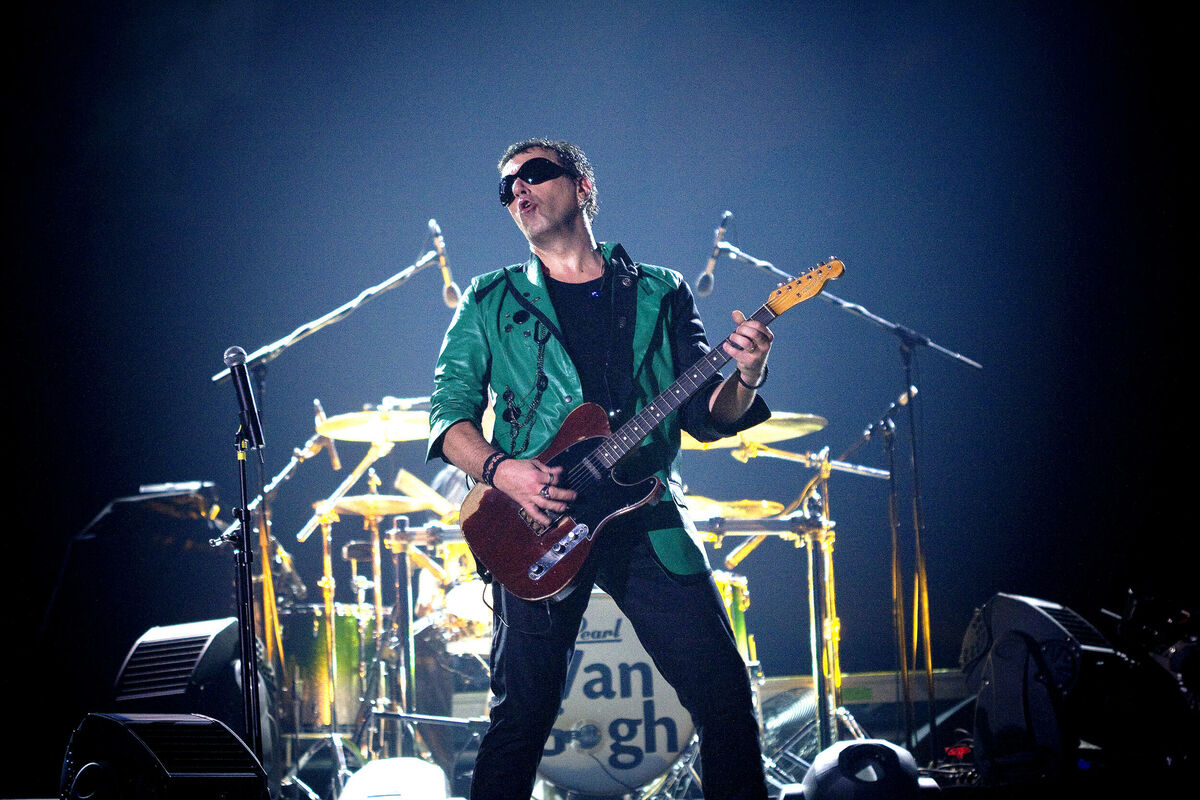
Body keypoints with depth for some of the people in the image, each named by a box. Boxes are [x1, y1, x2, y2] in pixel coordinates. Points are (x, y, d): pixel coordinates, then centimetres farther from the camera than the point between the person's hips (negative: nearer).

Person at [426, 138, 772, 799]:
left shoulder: (660, 294, 13)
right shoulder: (491, 302, 11)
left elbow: (704, 416, 10)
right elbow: (448, 409, 5)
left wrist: (744, 380, -12)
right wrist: (499, 469, -14)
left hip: (648, 522, 1)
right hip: (541, 528, -1)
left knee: (725, 697, -4)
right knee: (522, 715, -3)